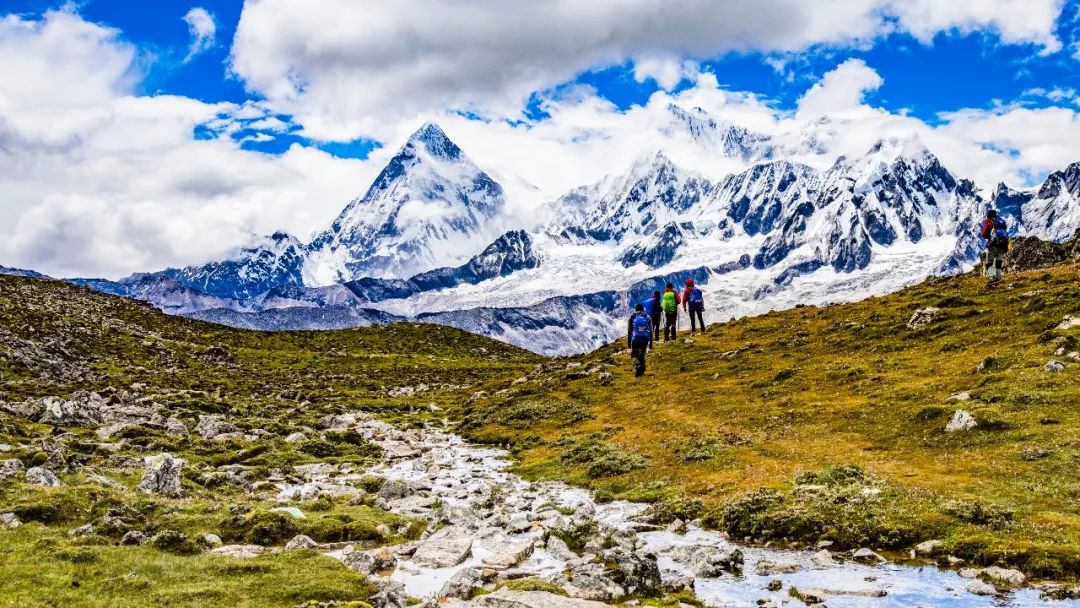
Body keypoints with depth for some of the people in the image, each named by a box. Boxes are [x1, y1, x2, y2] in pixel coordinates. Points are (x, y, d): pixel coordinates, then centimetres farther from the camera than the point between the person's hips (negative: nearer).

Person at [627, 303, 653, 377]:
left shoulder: (632, 317, 0)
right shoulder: (647, 318, 4)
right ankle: (641, 371, 21)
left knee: (635, 355, 8)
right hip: (645, 340, 2)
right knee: (642, 355, 18)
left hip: (635, 340, -2)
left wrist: (628, 341, 6)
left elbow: (629, 331, 0)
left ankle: (637, 367, -17)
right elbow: (651, 331, 5)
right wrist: (651, 342, 10)